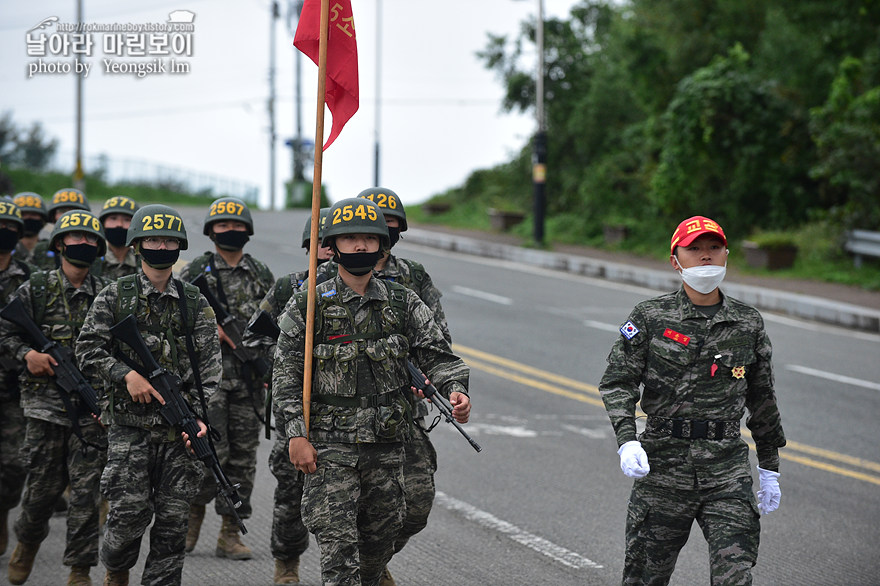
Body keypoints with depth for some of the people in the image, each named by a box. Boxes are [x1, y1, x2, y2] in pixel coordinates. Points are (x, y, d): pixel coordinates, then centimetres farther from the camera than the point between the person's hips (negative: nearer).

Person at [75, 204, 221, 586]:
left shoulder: (195, 304, 8)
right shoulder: (114, 297, 4)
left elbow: (208, 367, 4)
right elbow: (88, 350, -1)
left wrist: (198, 416, -8)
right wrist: (127, 375, -15)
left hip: (179, 428, 2)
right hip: (130, 424, -2)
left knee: (172, 520, 1)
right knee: (130, 513, -6)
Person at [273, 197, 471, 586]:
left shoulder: (403, 303, 8)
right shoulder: (309, 305, -1)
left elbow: (436, 353, 4)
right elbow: (287, 373, -2)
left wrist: (455, 389, -18)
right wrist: (296, 434, -11)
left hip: (387, 444, 4)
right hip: (330, 445, -3)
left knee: (380, 539, 13)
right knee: (338, 542, -10)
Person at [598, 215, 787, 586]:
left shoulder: (748, 324, 8)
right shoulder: (650, 317, 1)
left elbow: (762, 401, 16)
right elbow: (617, 383, -3)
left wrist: (770, 471, 19)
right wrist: (627, 442, -20)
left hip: (727, 469, 1)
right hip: (664, 463, -1)